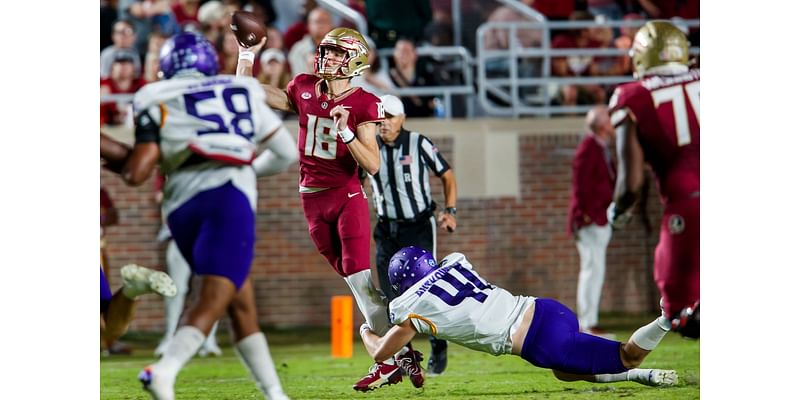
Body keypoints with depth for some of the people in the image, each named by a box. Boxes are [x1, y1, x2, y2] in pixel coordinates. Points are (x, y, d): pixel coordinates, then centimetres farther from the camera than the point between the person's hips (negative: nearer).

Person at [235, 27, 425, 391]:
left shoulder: (362, 104, -8)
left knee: (359, 277, -14)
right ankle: (400, 354, 8)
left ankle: (394, 356, -10)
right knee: (352, 279, 4)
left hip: (347, 195, -4)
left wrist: (345, 132, -25)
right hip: (313, 198, 4)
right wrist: (248, 53, 7)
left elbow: (373, 166, -14)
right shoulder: (303, 90, 4)